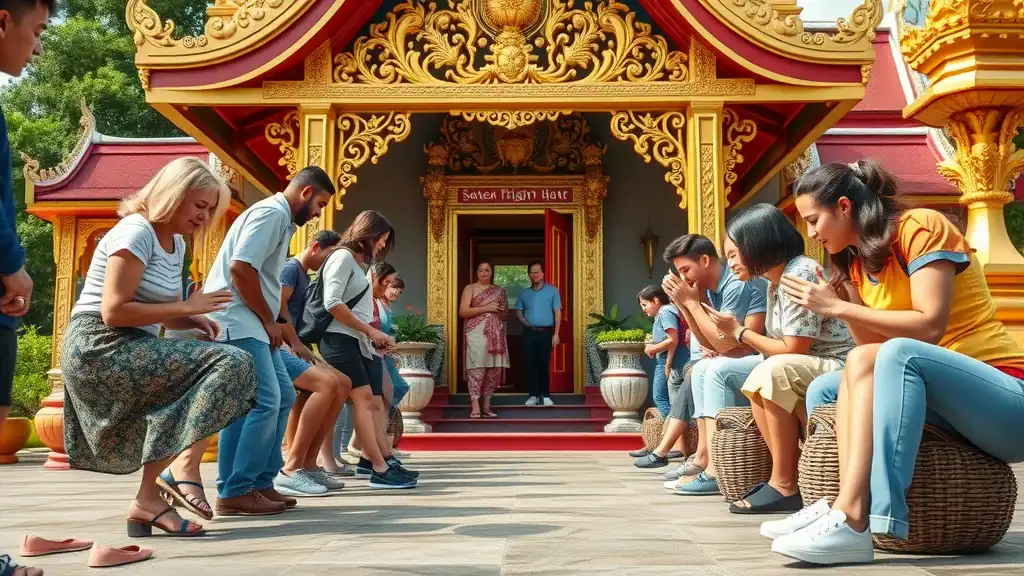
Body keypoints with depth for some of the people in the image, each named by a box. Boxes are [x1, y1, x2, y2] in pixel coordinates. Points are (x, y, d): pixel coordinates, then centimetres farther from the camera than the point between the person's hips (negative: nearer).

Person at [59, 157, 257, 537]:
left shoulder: (176, 243, 16)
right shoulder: (136, 232, -12)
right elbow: (113, 312, -21)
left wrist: (195, 321, 1)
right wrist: (186, 307, -16)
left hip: (128, 350, 10)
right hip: (99, 348, -10)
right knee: (229, 364, -21)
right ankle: (149, 497, -20)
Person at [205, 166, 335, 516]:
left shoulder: (281, 218, 20)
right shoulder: (271, 213, -11)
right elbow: (241, 267, -22)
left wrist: (280, 328, 16)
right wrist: (270, 321, -13)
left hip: (252, 323, 11)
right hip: (236, 321, -11)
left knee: (283, 396, 12)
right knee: (264, 402, -14)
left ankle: (260, 483, 16)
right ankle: (235, 493, -8)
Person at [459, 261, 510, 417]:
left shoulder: (500, 291, 17)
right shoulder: (470, 288, 5)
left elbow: (505, 313, 24)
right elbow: (462, 312, -6)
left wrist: (498, 311, 0)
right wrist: (486, 308, -11)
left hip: (495, 334, 4)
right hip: (476, 333, -4)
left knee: (494, 369, 1)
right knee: (476, 367, -13)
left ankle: (486, 406, 8)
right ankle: (475, 407, -15)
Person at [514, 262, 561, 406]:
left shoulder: (552, 291, 2)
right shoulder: (524, 293, 11)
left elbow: (557, 312, -1)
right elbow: (518, 309, 21)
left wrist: (556, 334, -7)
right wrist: (521, 318, -3)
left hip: (546, 332, -3)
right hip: (529, 333, 3)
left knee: (544, 364, -1)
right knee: (530, 364, 1)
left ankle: (545, 395, 7)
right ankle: (533, 395, 8)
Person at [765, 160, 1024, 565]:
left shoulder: (920, 226, -8)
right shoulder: (857, 262, 13)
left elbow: (929, 327, -21)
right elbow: (873, 346, 5)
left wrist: (839, 308, -16)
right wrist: (839, 303, -7)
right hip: (939, 400, 8)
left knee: (888, 357, -32)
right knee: (823, 388, -6)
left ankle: (853, 521, -39)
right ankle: (836, 506, -24)